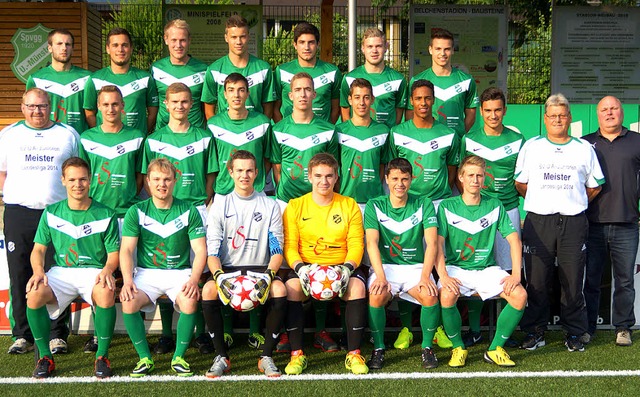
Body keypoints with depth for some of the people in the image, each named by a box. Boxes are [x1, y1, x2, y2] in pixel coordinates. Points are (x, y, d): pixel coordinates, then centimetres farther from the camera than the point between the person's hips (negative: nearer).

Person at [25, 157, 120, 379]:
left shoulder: (105, 215, 4)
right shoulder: (51, 213, 10)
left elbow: (114, 253, 3)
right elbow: (38, 249, 9)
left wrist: (107, 269, -20)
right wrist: (38, 270, -13)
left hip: (94, 271, -2)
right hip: (61, 271, 2)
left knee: (106, 293, -37)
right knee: (34, 294, -30)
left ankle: (102, 356, -17)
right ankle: (45, 357, -10)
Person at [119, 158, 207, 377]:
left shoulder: (189, 211, 2)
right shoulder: (137, 212, 3)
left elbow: (200, 250, -3)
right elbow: (126, 249, -3)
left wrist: (193, 280, -21)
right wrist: (127, 280, -21)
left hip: (180, 272, -1)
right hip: (147, 273, 1)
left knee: (190, 301, -32)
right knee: (129, 301, -29)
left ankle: (179, 357, -10)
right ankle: (145, 358, -10)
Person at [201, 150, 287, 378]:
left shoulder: (270, 207, 9)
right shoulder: (220, 206, 8)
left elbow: (277, 250, 3)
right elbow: (212, 251, -1)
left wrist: (268, 275, -17)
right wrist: (219, 276, -21)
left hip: (259, 268, 0)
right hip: (227, 268, 0)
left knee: (279, 290, -32)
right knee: (208, 290, -31)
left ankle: (266, 356, -18)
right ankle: (222, 357, -16)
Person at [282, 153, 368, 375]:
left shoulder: (350, 205, 6)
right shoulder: (295, 206, 5)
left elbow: (356, 245, 0)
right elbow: (289, 246, -1)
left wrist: (348, 268, -20)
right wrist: (300, 267, -21)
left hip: (342, 265, 0)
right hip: (307, 265, 0)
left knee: (358, 287, -30)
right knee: (292, 286, -31)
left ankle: (353, 354, -19)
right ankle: (297, 354, -20)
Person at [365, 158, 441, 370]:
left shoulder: (424, 204, 2)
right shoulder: (374, 206, 1)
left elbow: (432, 243, -9)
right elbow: (372, 242, -12)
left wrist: (425, 276, -24)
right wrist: (381, 277, -28)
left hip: (416, 267, 0)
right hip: (385, 266, 0)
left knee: (430, 296, -29)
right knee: (376, 295, -31)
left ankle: (427, 347, -6)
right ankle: (378, 349, -9)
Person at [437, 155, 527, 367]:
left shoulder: (494, 206, 5)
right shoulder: (447, 206, -1)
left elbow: (514, 240, 1)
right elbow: (438, 244, -9)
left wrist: (516, 274, -13)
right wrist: (443, 275, -24)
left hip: (487, 269, 2)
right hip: (456, 268, -2)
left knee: (520, 295, -22)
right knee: (447, 295, -34)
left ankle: (495, 349, -3)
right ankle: (458, 348, -8)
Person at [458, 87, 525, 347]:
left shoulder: (517, 140, 7)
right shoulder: (469, 140, 6)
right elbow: (459, 176, 9)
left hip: (507, 209, 0)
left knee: (506, 270, 1)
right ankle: (474, 329, 9)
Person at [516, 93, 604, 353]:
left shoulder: (584, 149, 10)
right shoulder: (531, 147, 9)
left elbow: (595, 186, 17)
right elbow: (520, 183, 14)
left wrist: (573, 202, 12)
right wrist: (541, 202, 11)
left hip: (574, 223, 0)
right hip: (538, 222, 0)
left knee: (573, 281, 1)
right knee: (536, 280, 1)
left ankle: (574, 334, 13)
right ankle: (535, 332, 13)